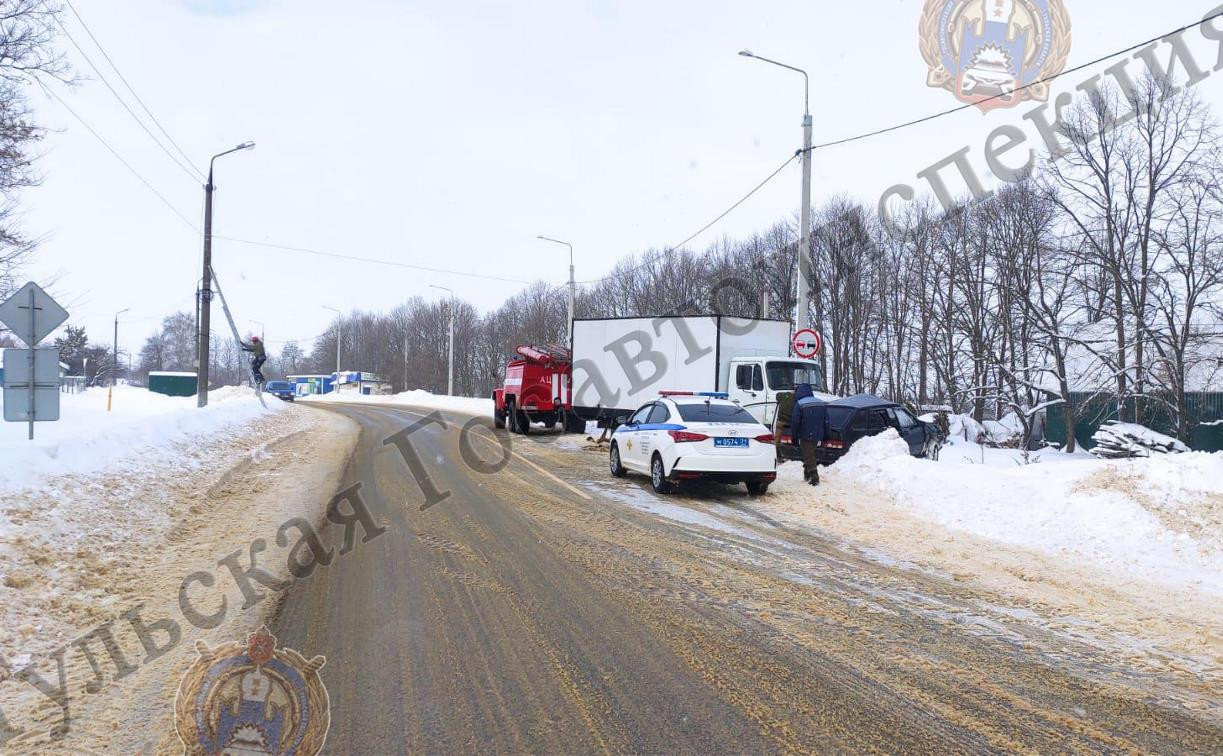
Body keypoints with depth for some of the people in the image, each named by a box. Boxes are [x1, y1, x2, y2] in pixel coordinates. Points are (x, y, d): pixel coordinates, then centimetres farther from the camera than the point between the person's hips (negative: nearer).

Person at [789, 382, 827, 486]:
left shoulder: (799, 404, -9)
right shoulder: (821, 404, 10)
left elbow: (795, 422, -12)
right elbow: (826, 421, 13)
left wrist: (794, 437, -4)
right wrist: (825, 436, 19)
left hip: (805, 435, -6)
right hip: (817, 435, 6)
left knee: (808, 456, -4)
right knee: (810, 453, 21)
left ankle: (814, 477, -13)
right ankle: (808, 474, 29)